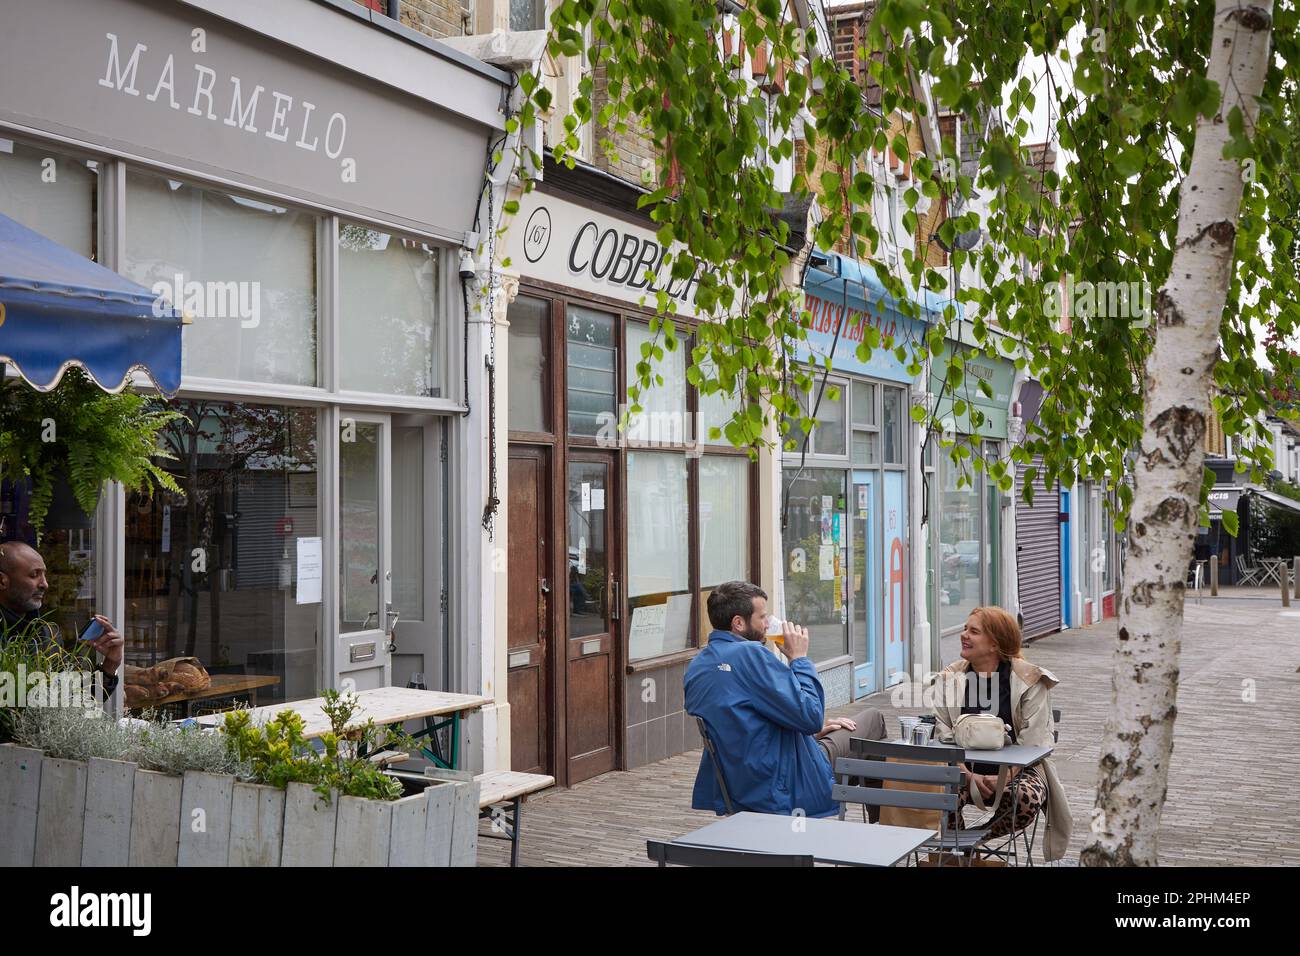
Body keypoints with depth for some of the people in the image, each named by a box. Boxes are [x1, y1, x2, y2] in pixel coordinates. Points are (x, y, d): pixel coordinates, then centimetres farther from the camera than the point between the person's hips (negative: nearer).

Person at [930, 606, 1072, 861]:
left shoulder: (1030, 680, -5)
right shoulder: (950, 678, 3)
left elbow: (1033, 742, -9)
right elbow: (944, 737, -2)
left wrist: (1003, 778, -23)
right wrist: (969, 776, -18)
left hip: (1016, 769, 0)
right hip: (964, 769, 1)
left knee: (1029, 797, -34)